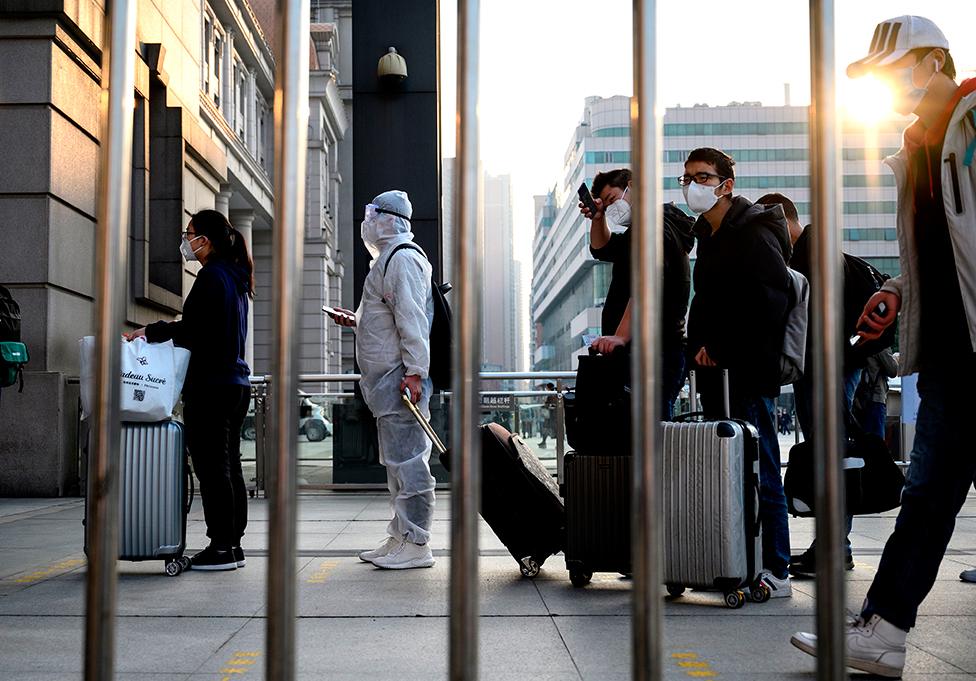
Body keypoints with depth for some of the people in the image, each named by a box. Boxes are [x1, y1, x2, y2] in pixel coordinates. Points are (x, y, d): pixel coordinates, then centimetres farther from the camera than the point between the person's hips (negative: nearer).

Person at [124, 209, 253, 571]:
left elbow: (192, 333, -17)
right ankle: (233, 544, 17)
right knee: (230, 467, 12)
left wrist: (149, 332, -6)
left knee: (212, 469, -4)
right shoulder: (235, 277, 16)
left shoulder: (211, 277, -12)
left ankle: (221, 548, 0)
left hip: (210, 386, -10)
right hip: (236, 383, 10)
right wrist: (154, 331, 15)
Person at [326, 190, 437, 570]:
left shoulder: (403, 259, -10)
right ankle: (400, 538, 21)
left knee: (407, 460, -9)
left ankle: (416, 544, -5)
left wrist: (414, 371, -24)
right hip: (387, 381, 11)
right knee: (398, 461, 14)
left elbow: (412, 319, -19)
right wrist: (355, 321, 23)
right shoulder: (388, 259, 23)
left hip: (400, 379, -11)